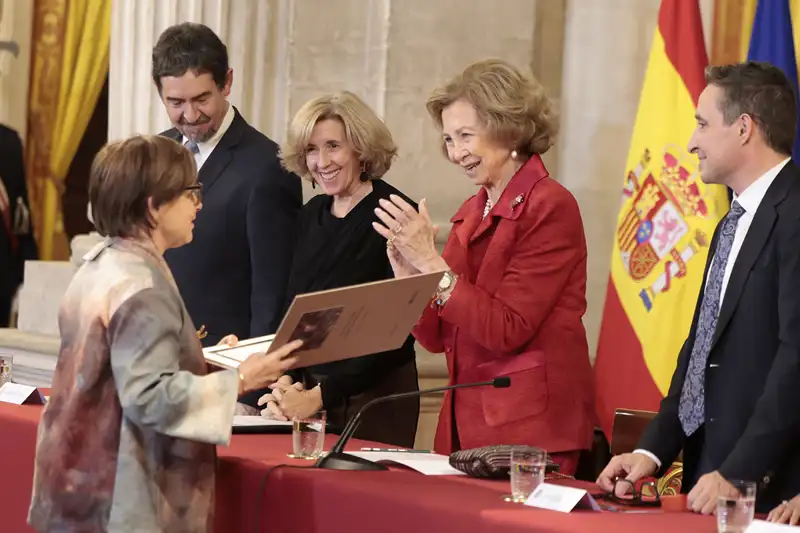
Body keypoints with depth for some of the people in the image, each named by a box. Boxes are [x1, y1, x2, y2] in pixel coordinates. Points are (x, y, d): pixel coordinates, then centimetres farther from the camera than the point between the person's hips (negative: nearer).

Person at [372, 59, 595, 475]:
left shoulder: (549, 207, -10)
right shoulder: (471, 213, 12)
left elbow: (507, 330, -17)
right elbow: (437, 338, 11)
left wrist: (432, 264, -18)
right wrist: (408, 276, -6)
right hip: (467, 422, 7)